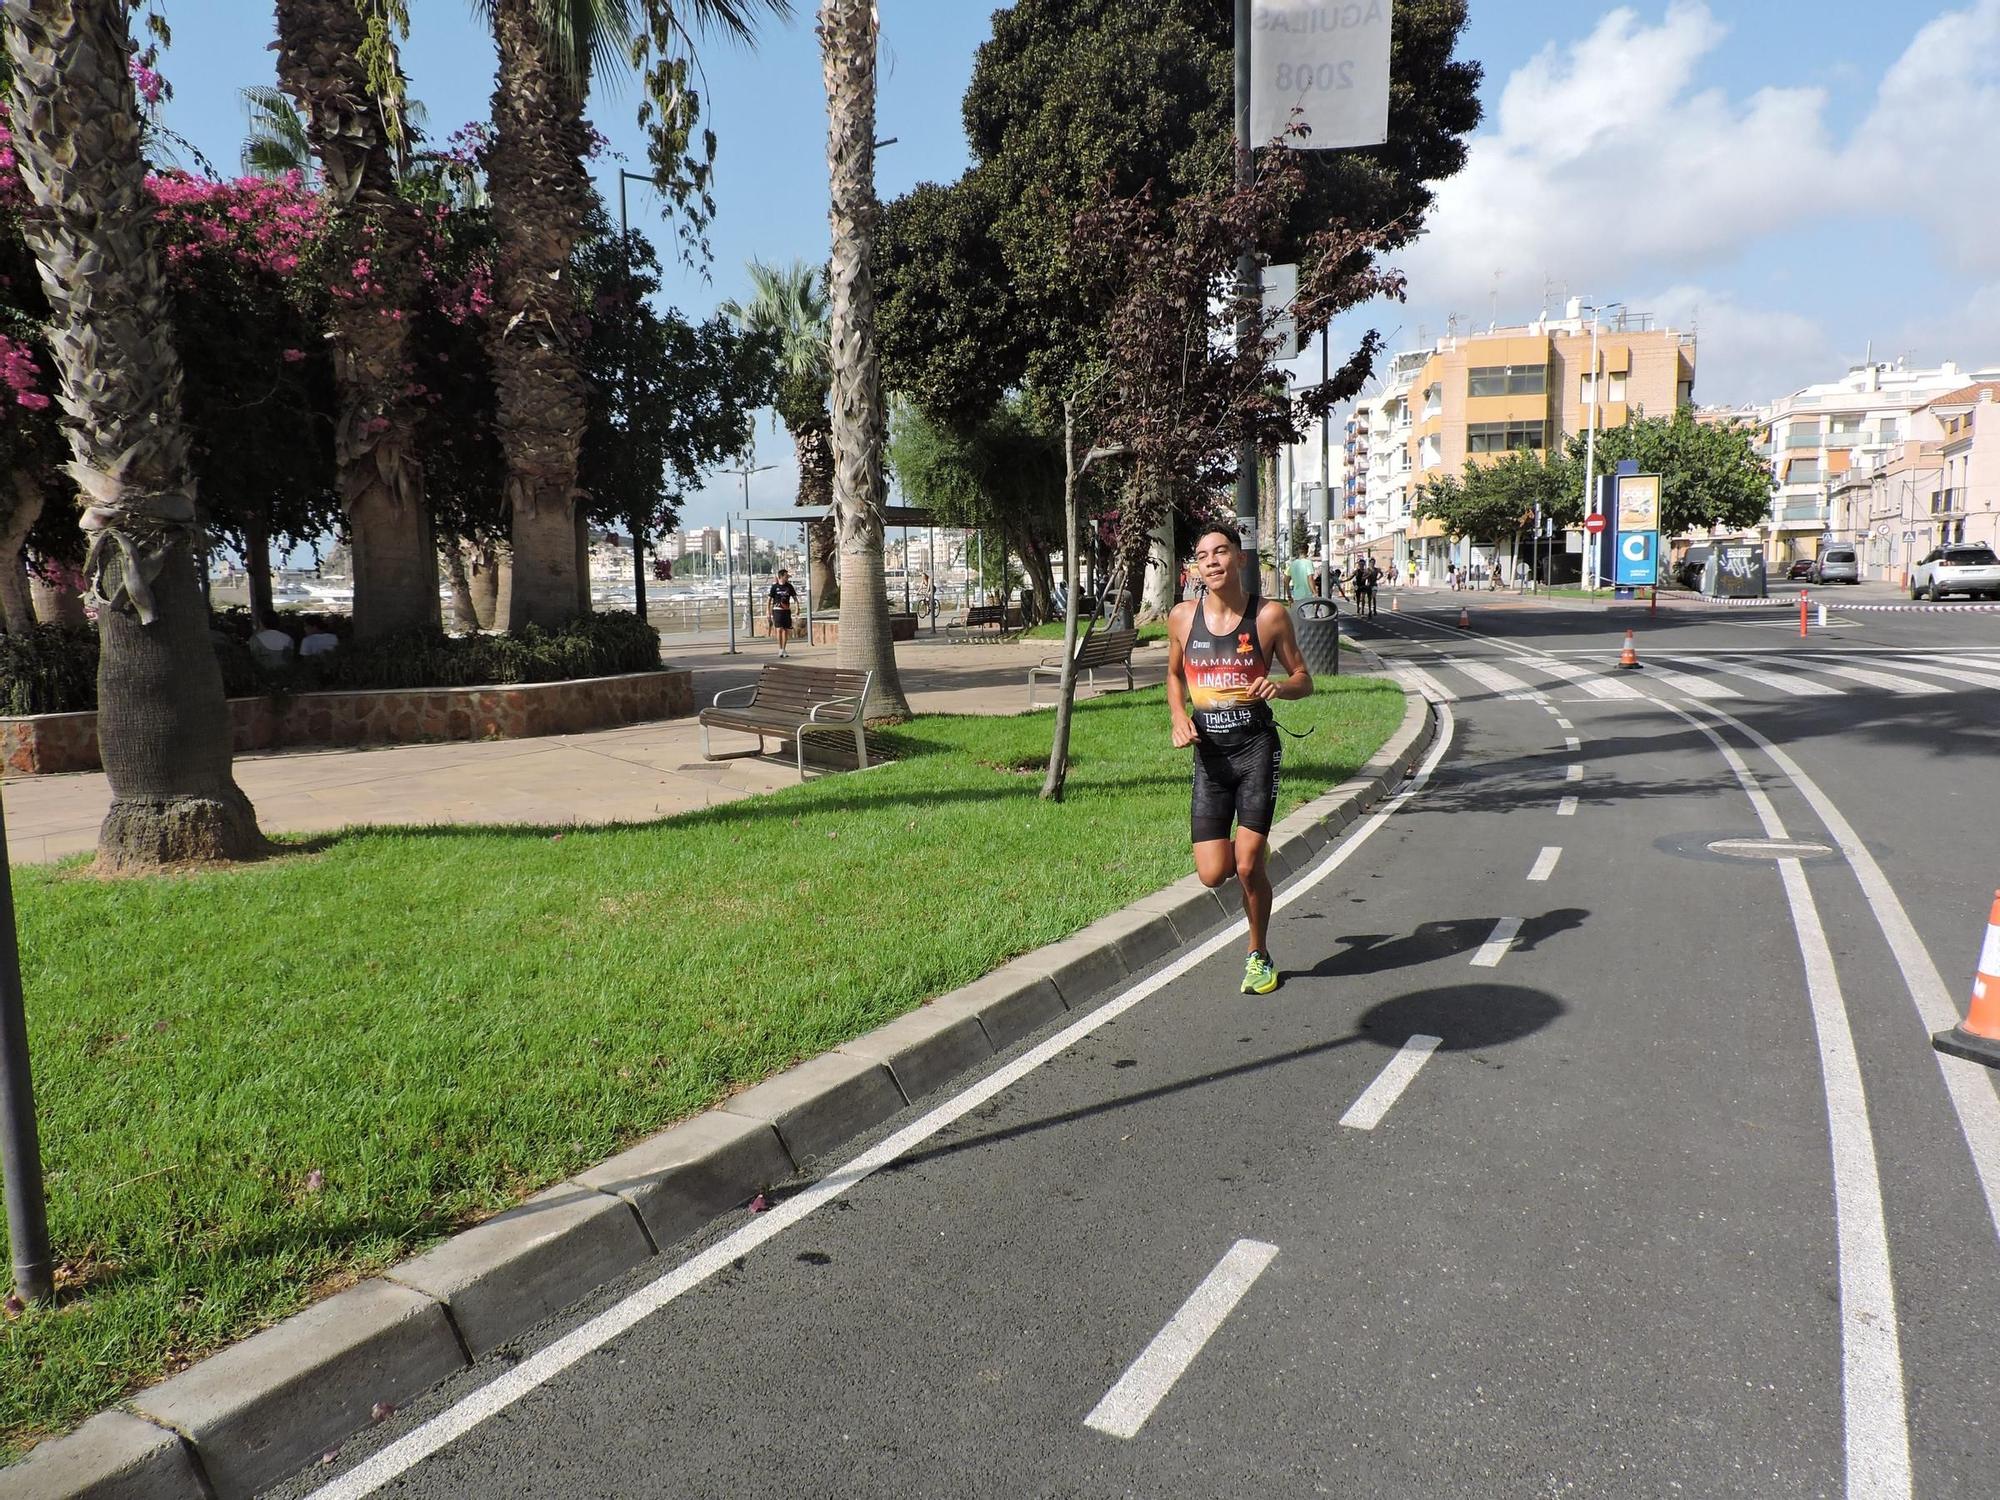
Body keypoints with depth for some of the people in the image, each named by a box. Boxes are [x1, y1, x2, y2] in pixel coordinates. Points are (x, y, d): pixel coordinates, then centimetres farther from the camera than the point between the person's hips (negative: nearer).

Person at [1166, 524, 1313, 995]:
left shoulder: (1270, 615, -4)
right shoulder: (1182, 617, 3)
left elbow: (1304, 679, 4)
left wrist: (1280, 686, -19)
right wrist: (1179, 716, -1)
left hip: (1256, 748, -3)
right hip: (1209, 754, 3)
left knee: (1248, 866, -7)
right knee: (1212, 874, -3)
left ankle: (1259, 956, 18)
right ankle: (1251, 850, 35)